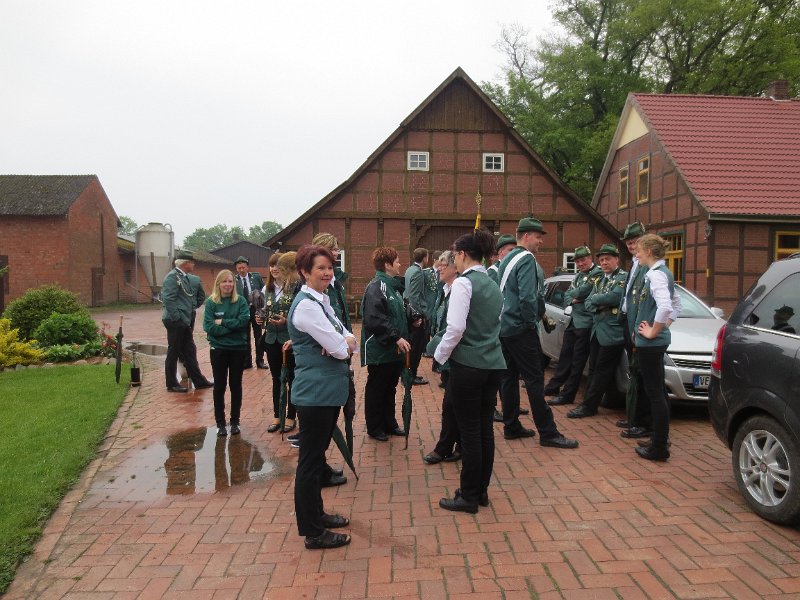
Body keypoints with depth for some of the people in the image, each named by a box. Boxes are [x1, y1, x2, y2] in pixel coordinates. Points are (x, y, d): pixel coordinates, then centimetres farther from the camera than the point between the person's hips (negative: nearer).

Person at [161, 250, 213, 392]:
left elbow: (200, 296, 24)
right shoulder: (172, 277, -13)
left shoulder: (189, 278, 12)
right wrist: (176, 317, -19)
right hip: (176, 322, -8)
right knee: (173, 352, 2)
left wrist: (192, 308, 11)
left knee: (189, 352, 12)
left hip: (186, 321, 8)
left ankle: (199, 381, 18)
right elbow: (168, 299, -20)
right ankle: (172, 384, 11)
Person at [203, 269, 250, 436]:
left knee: (235, 385, 10)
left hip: (238, 348, 1)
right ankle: (220, 423, 19)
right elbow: (209, 327, -13)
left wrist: (222, 322, -16)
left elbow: (244, 321, -14)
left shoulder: (241, 301, -2)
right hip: (218, 349, -1)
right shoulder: (211, 302, -4)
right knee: (219, 386, 7)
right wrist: (233, 326, -17)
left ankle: (235, 421, 22)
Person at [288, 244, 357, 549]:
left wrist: (345, 342, -12)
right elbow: (339, 348, -21)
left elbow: (346, 343, 10)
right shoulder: (306, 305, -17)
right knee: (310, 460, 1)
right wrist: (345, 344, 0)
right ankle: (313, 532, 13)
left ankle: (316, 514, 35)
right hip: (315, 393, -10)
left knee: (317, 456, 20)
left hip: (328, 391, 10)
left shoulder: (321, 301, 13)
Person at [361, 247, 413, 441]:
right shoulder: (376, 287, -17)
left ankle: (389, 423, 31)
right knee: (376, 389, 6)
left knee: (390, 388, 19)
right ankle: (374, 428, 19)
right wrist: (396, 338, -26)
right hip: (379, 350, -9)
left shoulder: (394, 286, 13)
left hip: (395, 350, 9)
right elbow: (375, 319, -26)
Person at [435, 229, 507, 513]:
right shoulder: (493, 286, 13)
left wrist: (440, 356, -4)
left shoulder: (463, 283, -11)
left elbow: (456, 328, -17)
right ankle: (481, 491, 24)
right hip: (493, 363, 8)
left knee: (469, 430, 1)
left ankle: (469, 496, 11)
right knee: (485, 427, 13)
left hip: (467, 364, -8)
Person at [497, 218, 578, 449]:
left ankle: (511, 426, 20)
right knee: (534, 380, -4)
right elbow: (527, 297, -24)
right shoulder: (527, 259, -14)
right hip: (521, 329, -9)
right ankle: (548, 432, 1)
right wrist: (532, 321, -11)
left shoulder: (506, 259, 15)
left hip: (505, 327, 9)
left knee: (509, 377, 12)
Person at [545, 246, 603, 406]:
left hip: (586, 323, -8)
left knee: (577, 361, 0)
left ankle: (567, 395, 6)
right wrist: (573, 299, -9)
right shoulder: (578, 276, 16)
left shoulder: (598, 274, -11)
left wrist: (572, 295, -1)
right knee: (565, 356, 16)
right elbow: (566, 297, 12)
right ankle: (554, 387, 27)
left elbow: (582, 291, -21)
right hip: (573, 320, 8)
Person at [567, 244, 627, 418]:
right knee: (593, 369, 10)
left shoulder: (624, 277, -6)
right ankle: (589, 403, 15)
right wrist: (599, 305, -10)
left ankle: (589, 406, 1)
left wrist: (594, 298, -5)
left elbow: (614, 297, -21)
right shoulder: (600, 281, 18)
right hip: (597, 330, 8)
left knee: (603, 371, -2)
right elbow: (588, 304, 12)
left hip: (612, 331, -8)